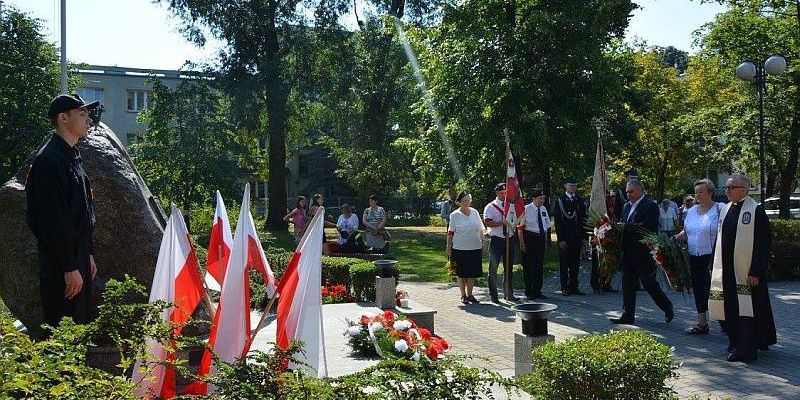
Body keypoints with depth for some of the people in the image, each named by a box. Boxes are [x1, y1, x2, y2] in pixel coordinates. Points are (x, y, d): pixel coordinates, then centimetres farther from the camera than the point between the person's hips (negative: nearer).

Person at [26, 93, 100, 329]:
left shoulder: (73, 157, 15)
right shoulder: (49, 160, -16)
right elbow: (54, 220, -21)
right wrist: (69, 267, -21)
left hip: (79, 254, 10)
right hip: (61, 262, -10)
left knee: (82, 324, 15)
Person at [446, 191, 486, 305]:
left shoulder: (475, 212, 7)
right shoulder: (455, 215, -2)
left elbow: (480, 229, 14)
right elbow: (450, 233, -1)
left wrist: (482, 243, 12)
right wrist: (448, 248, -3)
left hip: (475, 248, 3)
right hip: (460, 248, -3)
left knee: (472, 273, 8)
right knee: (461, 273, 5)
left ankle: (470, 294, 19)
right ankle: (463, 295, 16)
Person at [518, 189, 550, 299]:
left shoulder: (543, 209, 9)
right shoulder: (526, 209, -9)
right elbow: (520, 227, -10)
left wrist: (545, 239, 13)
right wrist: (522, 243, -14)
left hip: (541, 238, 6)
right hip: (529, 238, -6)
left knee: (540, 265, 9)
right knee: (528, 265, -1)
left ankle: (538, 291, 18)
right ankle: (529, 292, 9)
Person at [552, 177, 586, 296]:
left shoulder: (579, 201, 12)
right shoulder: (560, 201, -3)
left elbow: (583, 219, 13)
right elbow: (558, 221, -8)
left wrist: (583, 237, 6)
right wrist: (561, 239, -14)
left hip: (577, 238, 5)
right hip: (565, 239, -5)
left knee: (575, 264, 9)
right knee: (564, 264, 2)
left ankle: (574, 287, 16)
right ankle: (565, 288, 7)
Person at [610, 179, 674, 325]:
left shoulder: (650, 205, -11)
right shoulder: (628, 206, 14)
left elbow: (648, 227, -22)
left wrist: (626, 227, -23)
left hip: (643, 253, -8)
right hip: (628, 252, 8)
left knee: (649, 284, 3)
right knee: (628, 284, 9)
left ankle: (667, 308, 24)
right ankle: (628, 315, 15)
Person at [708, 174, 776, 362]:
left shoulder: (756, 210, -10)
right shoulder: (725, 209, 11)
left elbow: (763, 243, -13)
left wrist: (756, 272, -17)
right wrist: (715, 267, 13)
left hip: (746, 271, -7)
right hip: (726, 269, 7)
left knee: (746, 309, -4)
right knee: (730, 308, 11)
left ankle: (745, 350, 2)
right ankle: (736, 345, 26)